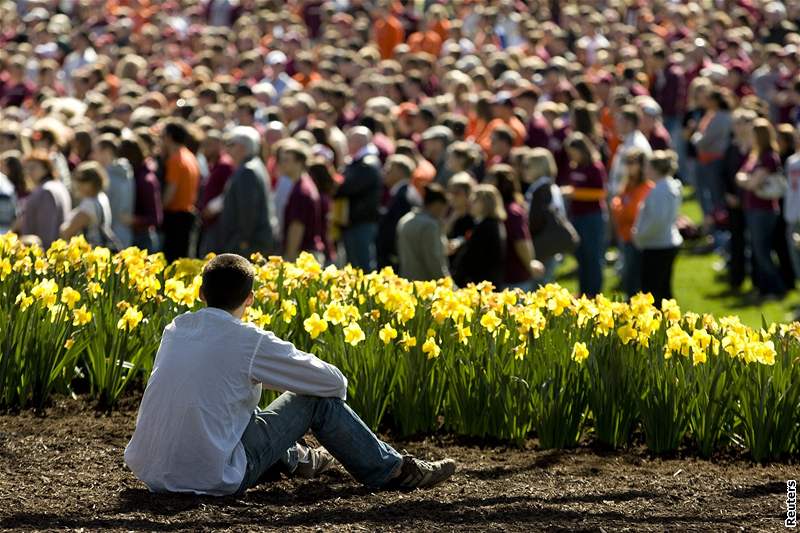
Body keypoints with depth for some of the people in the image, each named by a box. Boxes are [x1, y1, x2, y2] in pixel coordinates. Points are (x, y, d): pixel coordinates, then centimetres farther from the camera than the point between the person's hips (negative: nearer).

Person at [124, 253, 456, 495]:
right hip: (216, 481, -6)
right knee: (317, 399, 7)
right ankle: (391, 472, 22)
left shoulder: (175, 330, 8)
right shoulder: (250, 342, -11)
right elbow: (335, 382, -2)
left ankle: (294, 459, 55)